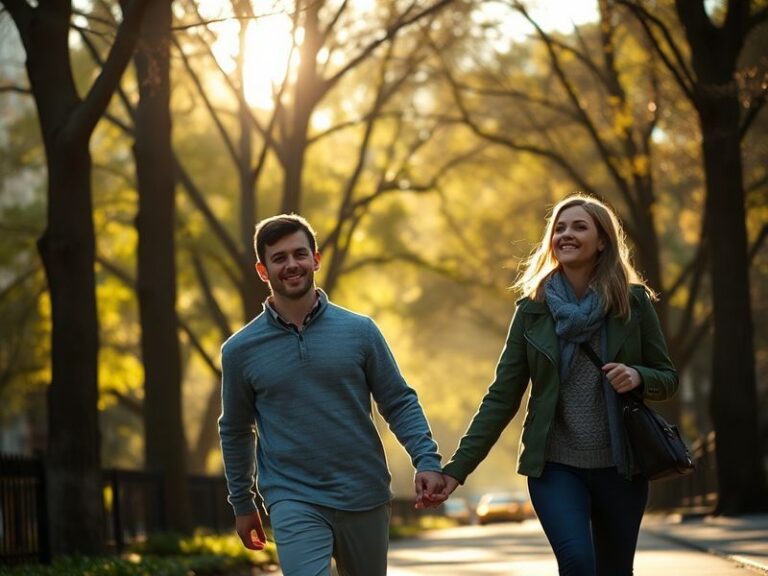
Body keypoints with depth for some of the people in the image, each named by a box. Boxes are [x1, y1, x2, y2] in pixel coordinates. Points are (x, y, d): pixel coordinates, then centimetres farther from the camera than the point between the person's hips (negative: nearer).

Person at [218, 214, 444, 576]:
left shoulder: (359, 331, 1)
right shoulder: (240, 350, 2)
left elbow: (399, 403, 4)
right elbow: (235, 431, 13)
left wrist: (427, 460, -11)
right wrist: (242, 504, 17)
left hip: (365, 497, 2)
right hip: (293, 501, -2)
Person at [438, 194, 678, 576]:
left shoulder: (633, 301, 0)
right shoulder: (533, 309, 0)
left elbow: (667, 378, 7)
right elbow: (501, 398, 0)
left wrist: (638, 377, -17)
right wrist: (458, 468, -7)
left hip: (619, 464, 1)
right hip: (555, 463, -1)